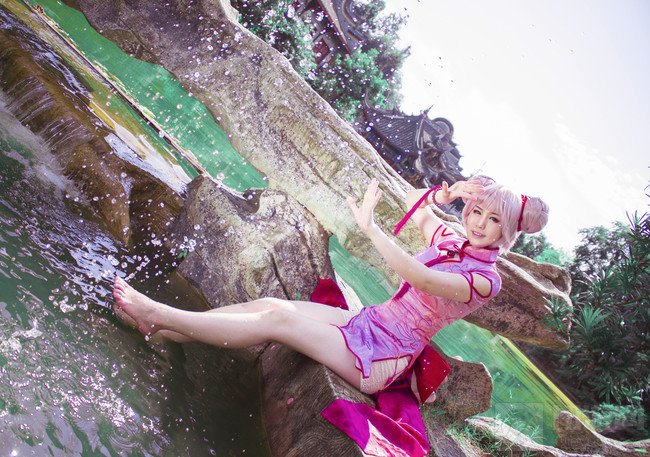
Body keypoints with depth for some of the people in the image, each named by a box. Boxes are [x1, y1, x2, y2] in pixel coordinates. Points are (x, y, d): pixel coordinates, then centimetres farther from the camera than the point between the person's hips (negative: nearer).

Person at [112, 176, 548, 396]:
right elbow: (414, 202, 23)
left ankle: (158, 315, -16)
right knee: (269, 304, -11)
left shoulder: (486, 279, -14)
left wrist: (370, 227, -32)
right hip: (365, 323, 7)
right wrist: (445, 193, 2)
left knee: (277, 318, -22)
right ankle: (159, 327, -9)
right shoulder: (450, 241, 8)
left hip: (380, 360, -7)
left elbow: (418, 277, -31)